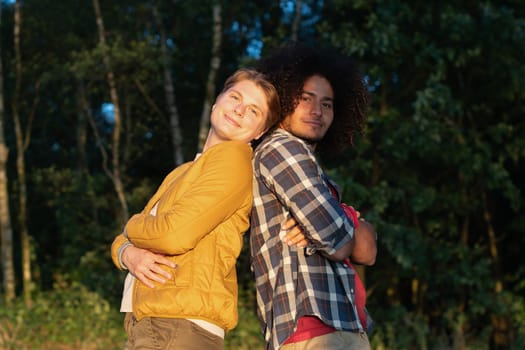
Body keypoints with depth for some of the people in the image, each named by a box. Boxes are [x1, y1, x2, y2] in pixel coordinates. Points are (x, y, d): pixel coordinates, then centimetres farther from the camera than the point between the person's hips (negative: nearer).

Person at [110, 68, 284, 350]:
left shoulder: (233, 157, -4)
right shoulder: (181, 173, 23)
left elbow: (175, 235, -16)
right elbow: (122, 241, 20)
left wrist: (133, 226, 5)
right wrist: (128, 254, -4)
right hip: (149, 326, 9)